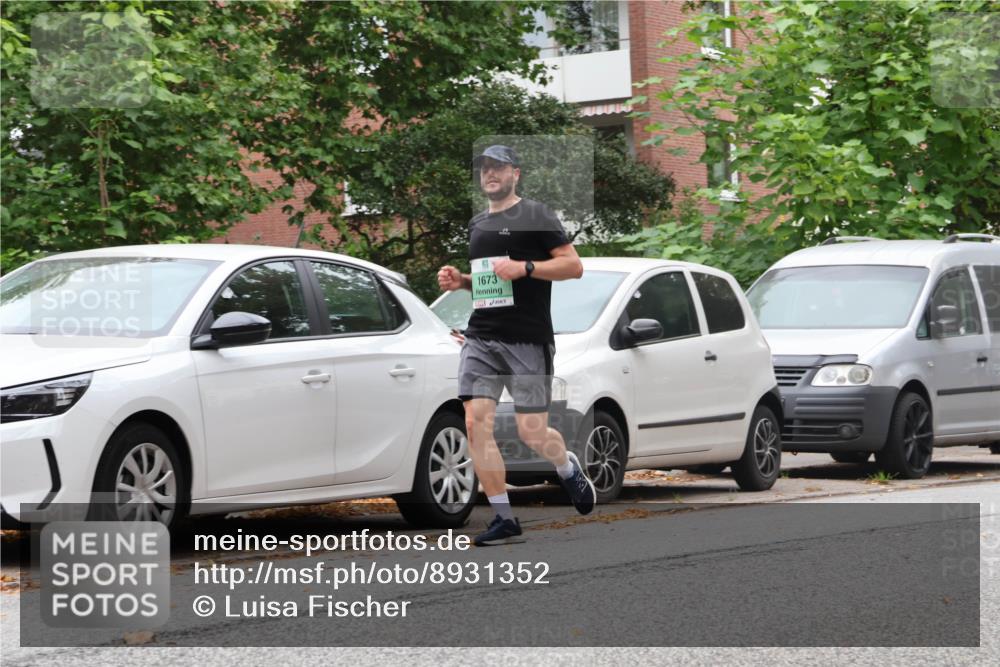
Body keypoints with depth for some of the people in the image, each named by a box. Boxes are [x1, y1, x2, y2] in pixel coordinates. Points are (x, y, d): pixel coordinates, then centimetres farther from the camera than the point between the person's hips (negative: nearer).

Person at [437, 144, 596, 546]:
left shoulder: (534, 215, -2)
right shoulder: (477, 224, 19)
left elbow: (574, 265, -7)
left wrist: (524, 267, -18)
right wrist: (459, 281, 11)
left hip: (527, 340, -6)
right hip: (480, 337, 6)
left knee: (531, 431, -5)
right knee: (476, 422, -9)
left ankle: (569, 469, 30)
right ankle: (503, 517, -2)